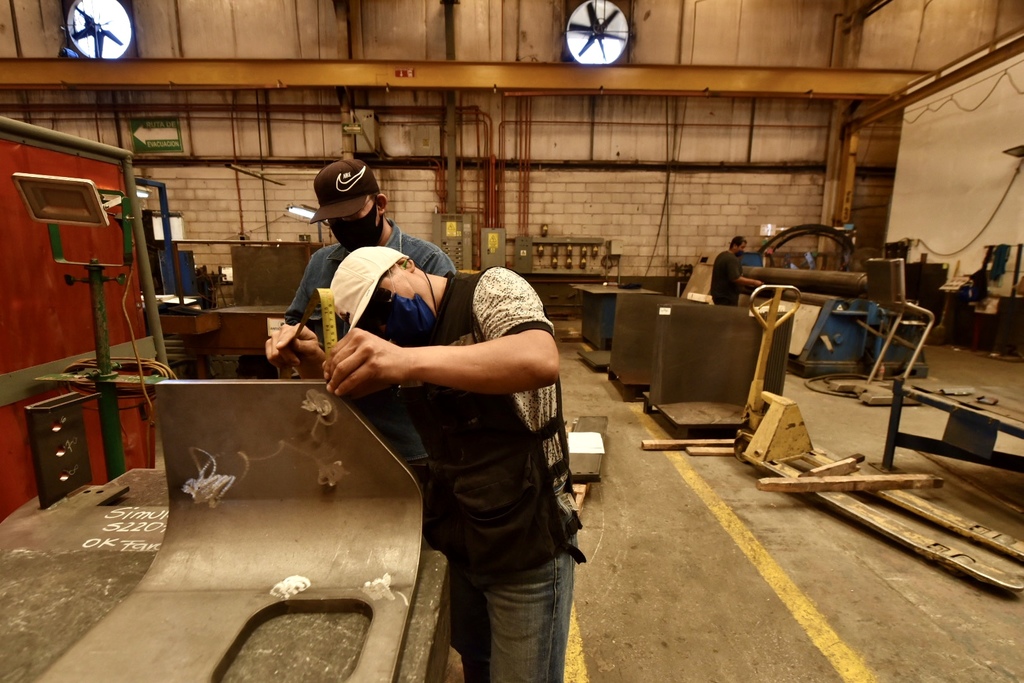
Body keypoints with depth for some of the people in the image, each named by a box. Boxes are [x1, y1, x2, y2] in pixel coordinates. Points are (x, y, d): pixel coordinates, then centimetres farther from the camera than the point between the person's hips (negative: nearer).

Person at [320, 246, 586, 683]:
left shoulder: (491, 290, -15)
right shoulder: (409, 335, 6)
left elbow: (541, 361, -35)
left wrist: (409, 361, -43)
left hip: (526, 541, -6)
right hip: (454, 537, 7)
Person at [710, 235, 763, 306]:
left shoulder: (722, 255, 14)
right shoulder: (732, 259, -18)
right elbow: (736, 279, -25)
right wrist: (753, 282, -19)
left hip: (719, 294, 10)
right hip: (727, 297, -10)